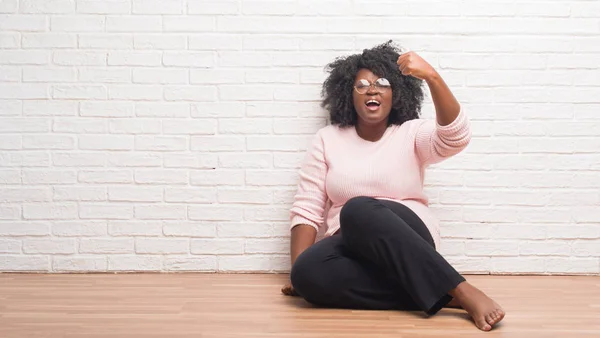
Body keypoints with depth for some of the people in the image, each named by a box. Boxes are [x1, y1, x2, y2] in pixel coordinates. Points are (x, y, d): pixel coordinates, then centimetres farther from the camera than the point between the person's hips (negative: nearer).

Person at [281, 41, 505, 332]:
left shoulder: (412, 134, 7)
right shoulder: (327, 139, 11)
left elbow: (455, 137, -16)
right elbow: (306, 210, 6)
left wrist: (431, 76, -30)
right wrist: (297, 271, -8)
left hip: (406, 240, -2)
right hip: (351, 247, 3)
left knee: (358, 211, -36)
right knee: (308, 274, -33)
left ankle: (462, 291, -35)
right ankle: (446, 294, -30)